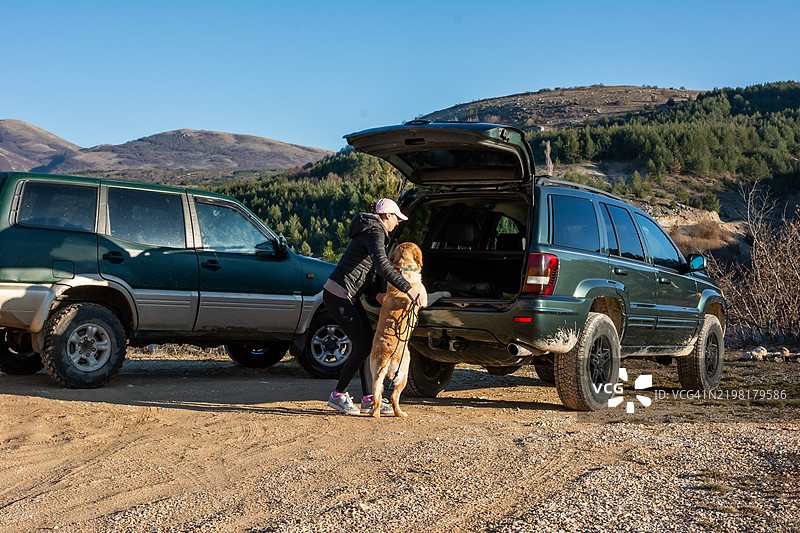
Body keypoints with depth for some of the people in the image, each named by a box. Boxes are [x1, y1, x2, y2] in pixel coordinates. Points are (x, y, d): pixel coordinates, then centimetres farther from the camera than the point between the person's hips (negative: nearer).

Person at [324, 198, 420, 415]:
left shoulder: (371, 230, 17)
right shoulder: (375, 232, -15)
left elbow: (379, 264, 30)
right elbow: (382, 265, -34)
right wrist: (407, 289, -34)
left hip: (348, 296, 10)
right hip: (338, 295, -10)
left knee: (368, 342, 6)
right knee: (362, 345, -10)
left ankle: (368, 399, 9)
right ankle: (338, 395, 3)